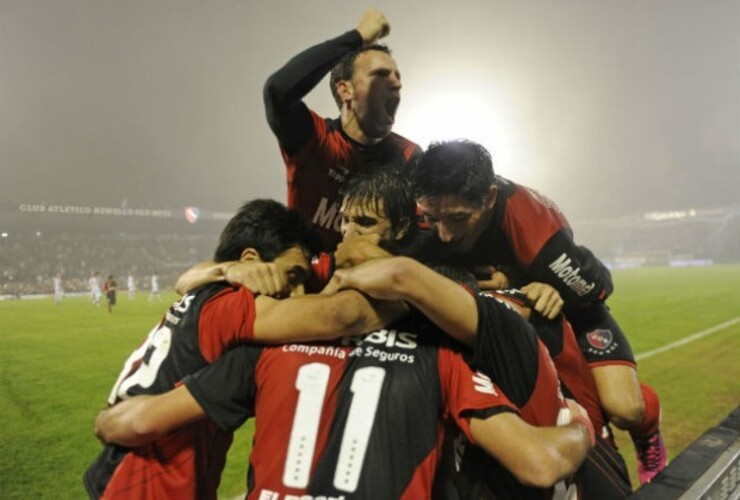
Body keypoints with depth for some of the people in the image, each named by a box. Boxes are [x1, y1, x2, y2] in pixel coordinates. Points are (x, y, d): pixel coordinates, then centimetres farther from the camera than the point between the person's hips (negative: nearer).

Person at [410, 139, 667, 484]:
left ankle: (647, 429, 19)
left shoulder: (529, 220, -41)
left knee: (623, 408, -21)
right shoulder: (435, 210, -28)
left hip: (567, 302, -4)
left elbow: (597, 285, -25)